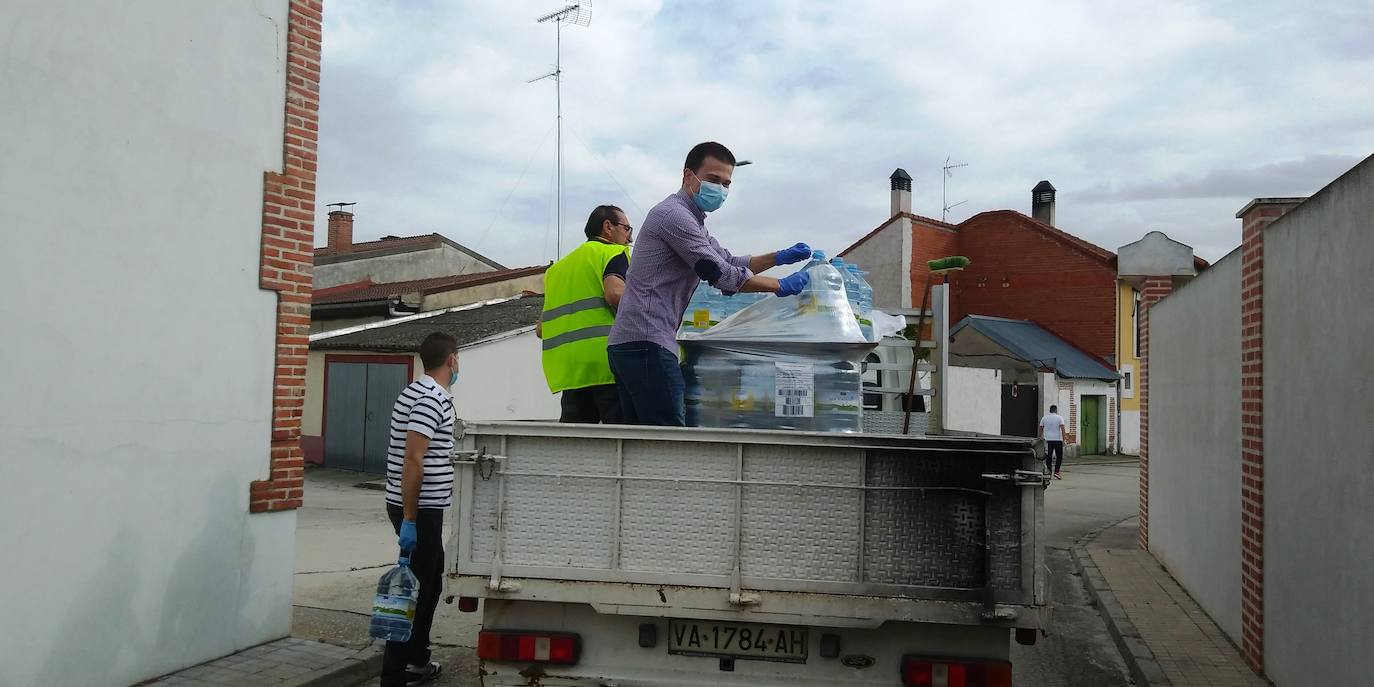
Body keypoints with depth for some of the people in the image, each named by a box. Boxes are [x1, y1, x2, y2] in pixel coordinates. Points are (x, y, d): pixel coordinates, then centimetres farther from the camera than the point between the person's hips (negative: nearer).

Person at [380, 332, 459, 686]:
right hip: (420, 509, -10)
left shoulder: (418, 392, 13)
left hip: (421, 506, 10)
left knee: (431, 580, 21)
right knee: (414, 590, -4)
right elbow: (412, 460, -24)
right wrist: (409, 520, -24)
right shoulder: (432, 399, -18)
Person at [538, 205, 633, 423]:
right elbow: (615, 293, -16)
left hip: (567, 368, 7)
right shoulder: (612, 251, 4)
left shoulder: (557, 267, 27)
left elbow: (540, 328, 24)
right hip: (604, 360, -7)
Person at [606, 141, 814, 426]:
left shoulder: (690, 221, 27)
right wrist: (781, 286, -2)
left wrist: (779, 257, 17)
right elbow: (721, 275, -11)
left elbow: (730, 262, 31)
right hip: (646, 342, -11)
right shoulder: (674, 214, -7)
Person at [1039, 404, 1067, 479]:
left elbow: (1041, 429, 11)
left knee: (1049, 457, 6)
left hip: (1048, 440, 3)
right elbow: (1062, 429, -10)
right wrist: (1063, 440, -9)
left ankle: (1049, 472, 4)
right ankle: (1056, 472, -4)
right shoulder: (1059, 418, -1)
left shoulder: (1044, 418, 7)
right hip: (1058, 440, -2)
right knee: (1059, 457, 5)